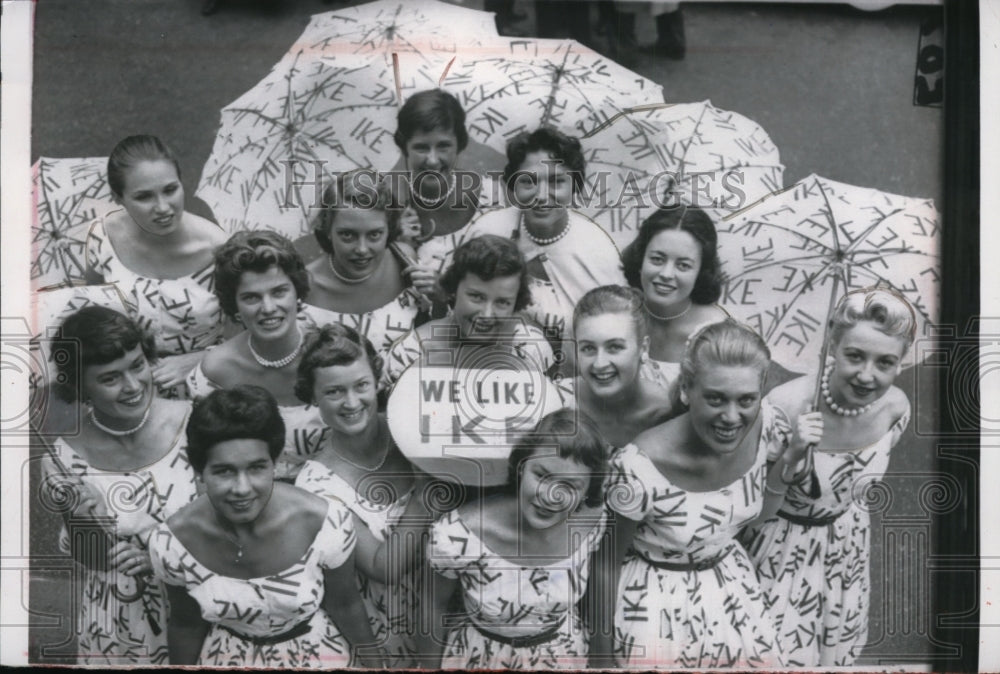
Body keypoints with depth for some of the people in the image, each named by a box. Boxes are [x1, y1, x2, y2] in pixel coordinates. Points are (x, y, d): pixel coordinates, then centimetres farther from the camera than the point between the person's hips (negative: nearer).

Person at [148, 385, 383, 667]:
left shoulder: (325, 523, -29)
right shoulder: (173, 542, -25)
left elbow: (345, 606, -10)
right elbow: (186, 624, -5)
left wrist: (373, 665, 2)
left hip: (316, 650, -1)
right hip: (228, 655, 1)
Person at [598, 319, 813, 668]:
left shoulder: (769, 426, -17)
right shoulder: (640, 467, -32)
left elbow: (759, 511, 4)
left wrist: (781, 476, -16)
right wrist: (604, 639, -2)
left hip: (733, 583, 5)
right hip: (655, 596, -5)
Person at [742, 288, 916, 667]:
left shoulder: (896, 407, -15)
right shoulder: (786, 406, -32)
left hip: (849, 544, 5)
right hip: (784, 548, -5)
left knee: (839, 657, 22)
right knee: (788, 658, 5)